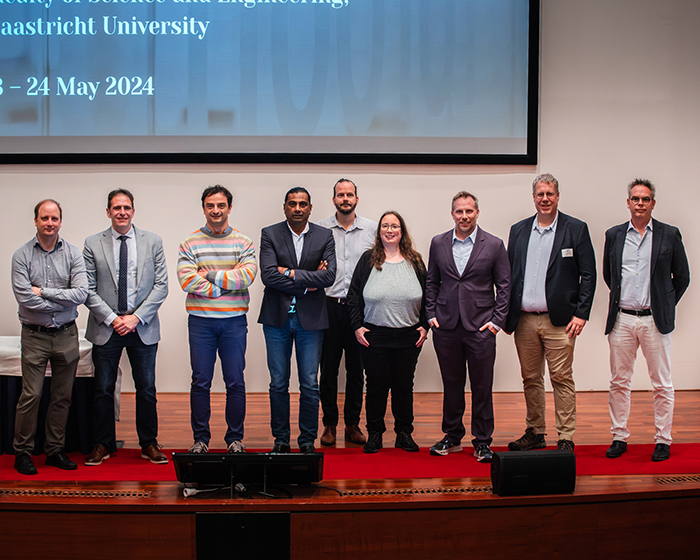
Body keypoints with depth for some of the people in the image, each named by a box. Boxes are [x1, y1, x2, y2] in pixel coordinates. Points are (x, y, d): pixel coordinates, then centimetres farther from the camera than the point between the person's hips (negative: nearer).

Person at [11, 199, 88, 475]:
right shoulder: (22, 255, -3)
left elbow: (81, 294, -10)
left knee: (62, 396, 9)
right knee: (30, 395, -3)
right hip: (35, 336, -2)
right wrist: (63, 301, -10)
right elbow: (25, 298, -13)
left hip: (66, 335, 2)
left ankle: (55, 450, 20)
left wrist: (44, 292, -12)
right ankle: (22, 452, 10)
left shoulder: (73, 254, 2)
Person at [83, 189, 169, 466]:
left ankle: (149, 444, 18)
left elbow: (161, 285, 0)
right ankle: (102, 445, 19)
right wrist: (112, 319, -11)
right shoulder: (93, 244, 3)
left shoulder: (152, 242, 5)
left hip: (143, 328, 0)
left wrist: (137, 317, -10)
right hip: (105, 328, 0)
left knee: (146, 389, 6)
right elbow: (89, 290, 0)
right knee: (103, 390, 6)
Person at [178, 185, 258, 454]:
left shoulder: (243, 243, 5)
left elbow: (247, 276, -10)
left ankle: (235, 439, 15)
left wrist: (209, 275, -12)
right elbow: (187, 280, -10)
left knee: (235, 382, 4)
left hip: (234, 321, 0)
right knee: (200, 382, 5)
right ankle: (200, 439, 15)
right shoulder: (189, 244, 3)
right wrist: (227, 285, -12)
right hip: (201, 321, 0)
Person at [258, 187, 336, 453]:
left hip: (310, 319, 0)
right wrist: (307, 284, -12)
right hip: (277, 317, 0)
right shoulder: (269, 234, 2)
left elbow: (329, 276, -9)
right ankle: (281, 439, 18)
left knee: (310, 385, 3)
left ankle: (308, 440, 15)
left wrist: (292, 273, -13)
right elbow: (268, 275, -11)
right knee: (278, 384, 6)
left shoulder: (324, 236, 4)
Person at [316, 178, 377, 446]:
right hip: (329, 306, 0)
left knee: (357, 368, 6)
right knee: (328, 367, 3)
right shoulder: (320, 229, 5)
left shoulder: (372, 229, 6)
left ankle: (352, 424, 17)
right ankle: (329, 423, 14)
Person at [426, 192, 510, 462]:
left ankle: (482, 442, 14)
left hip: (481, 328, -2)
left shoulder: (494, 245, 1)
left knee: (482, 387, 2)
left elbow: (504, 286, 2)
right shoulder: (438, 243, 8)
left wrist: (497, 321, -5)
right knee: (451, 384, 10)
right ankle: (452, 436, 24)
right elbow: (431, 282, 13)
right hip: (446, 327, 2)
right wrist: (431, 315, 4)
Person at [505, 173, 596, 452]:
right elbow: (509, 274, 13)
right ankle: (535, 433, 22)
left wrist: (581, 314, -8)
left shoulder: (576, 229, 1)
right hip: (524, 320, 4)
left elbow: (588, 275, -1)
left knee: (562, 379, -2)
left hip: (558, 321, -3)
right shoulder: (518, 230, 11)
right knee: (530, 379, 11)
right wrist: (506, 314, 6)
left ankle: (566, 438, 6)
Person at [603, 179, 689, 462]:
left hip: (655, 321, -2)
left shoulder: (669, 235, 2)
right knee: (619, 382, 6)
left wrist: (665, 306, 7)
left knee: (662, 384, 3)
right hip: (622, 319, 2)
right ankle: (619, 437, 16)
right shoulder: (614, 235, 7)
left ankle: (663, 440, 13)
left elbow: (682, 277, 8)